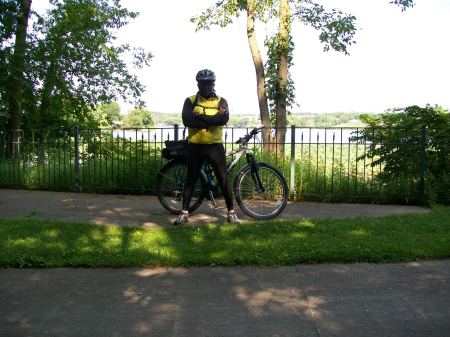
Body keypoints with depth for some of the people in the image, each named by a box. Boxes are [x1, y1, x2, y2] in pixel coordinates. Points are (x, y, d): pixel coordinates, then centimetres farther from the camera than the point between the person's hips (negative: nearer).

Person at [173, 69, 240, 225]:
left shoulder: (221, 101, 3)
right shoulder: (190, 101, 3)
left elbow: (224, 119, -17)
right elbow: (187, 120, -15)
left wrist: (200, 117, -17)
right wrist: (212, 120, -16)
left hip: (215, 146, 0)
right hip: (195, 146, 0)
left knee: (223, 179, 1)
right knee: (190, 179, 8)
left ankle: (231, 212, 14)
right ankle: (184, 213, 18)